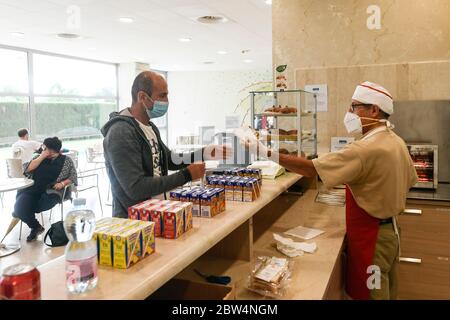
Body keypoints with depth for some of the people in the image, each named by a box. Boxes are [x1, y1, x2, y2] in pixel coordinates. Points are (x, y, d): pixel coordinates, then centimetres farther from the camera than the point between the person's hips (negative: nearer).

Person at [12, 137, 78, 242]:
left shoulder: (66, 160, 10)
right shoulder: (39, 157, 18)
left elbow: (73, 177, 5)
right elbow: (27, 169, 3)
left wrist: (62, 183, -14)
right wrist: (41, 157, -2)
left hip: (51, 191, -3)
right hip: (33, 188, 3)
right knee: (20, 204, -25)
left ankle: (21, 212, 8)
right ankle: (36, 227, -1)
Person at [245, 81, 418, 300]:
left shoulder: (366, 149, -26)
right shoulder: (396, 142, 4)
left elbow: (312, 168, -31)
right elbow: (410, 179, 17)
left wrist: (268, 153, -28)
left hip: (371, 236, -9)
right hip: (389, 230, 9)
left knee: (369, 294, 6)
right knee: (386, 292, 23)